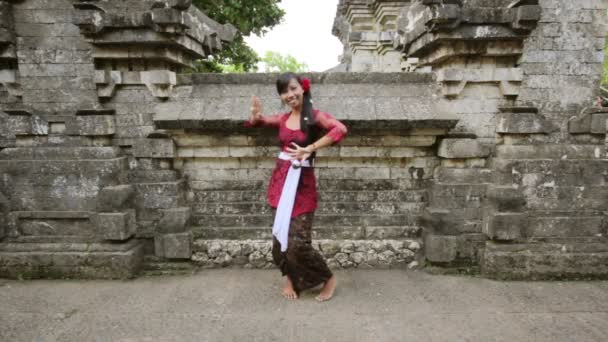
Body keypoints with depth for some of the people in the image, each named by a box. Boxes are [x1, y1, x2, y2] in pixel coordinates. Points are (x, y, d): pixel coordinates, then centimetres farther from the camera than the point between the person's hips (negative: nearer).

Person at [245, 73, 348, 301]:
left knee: (298, 242, -8)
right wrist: (255, 116, 1)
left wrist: (310, 149, -29)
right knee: (280, 236, 11)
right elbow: (256, 122, 26)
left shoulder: (314, 116, -8)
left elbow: (340, 129, -27)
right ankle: (290, 278, 35)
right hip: (280, 179, 5)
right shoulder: (282, 119, 8)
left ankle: (329, 278, 17)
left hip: (302, 182, -5)